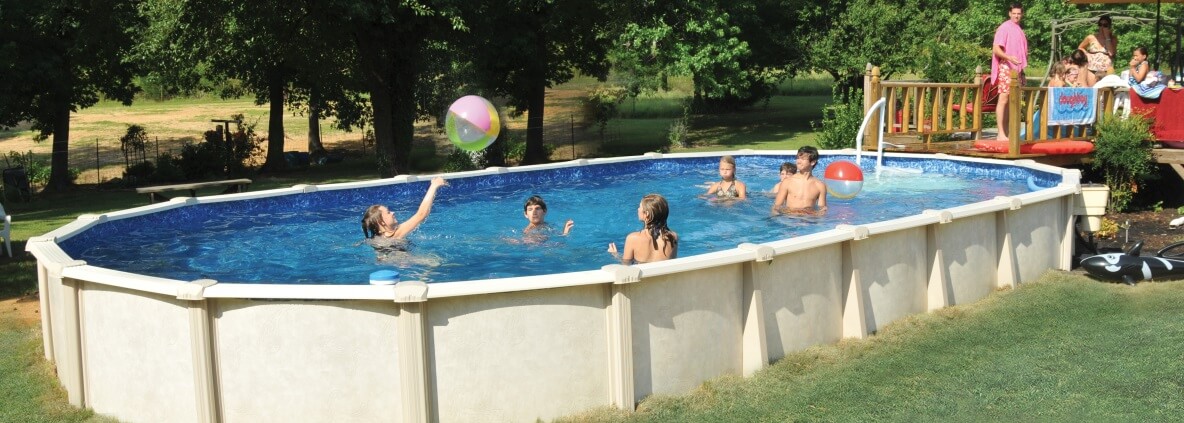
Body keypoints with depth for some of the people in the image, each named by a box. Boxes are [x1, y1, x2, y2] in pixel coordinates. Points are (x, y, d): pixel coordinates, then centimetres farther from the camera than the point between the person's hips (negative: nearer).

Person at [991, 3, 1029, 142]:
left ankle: (1006, 132, 10)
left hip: (1016, 69, 8)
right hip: (1005, 68, -8)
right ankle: (1001, 134, -14)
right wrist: (1009, 57, -31)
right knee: (1003, 99, -12)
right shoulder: (1004, 28, -7)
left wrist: (1022, 71, 21)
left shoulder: (1019, 30, 17)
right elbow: (996, 49, -15)